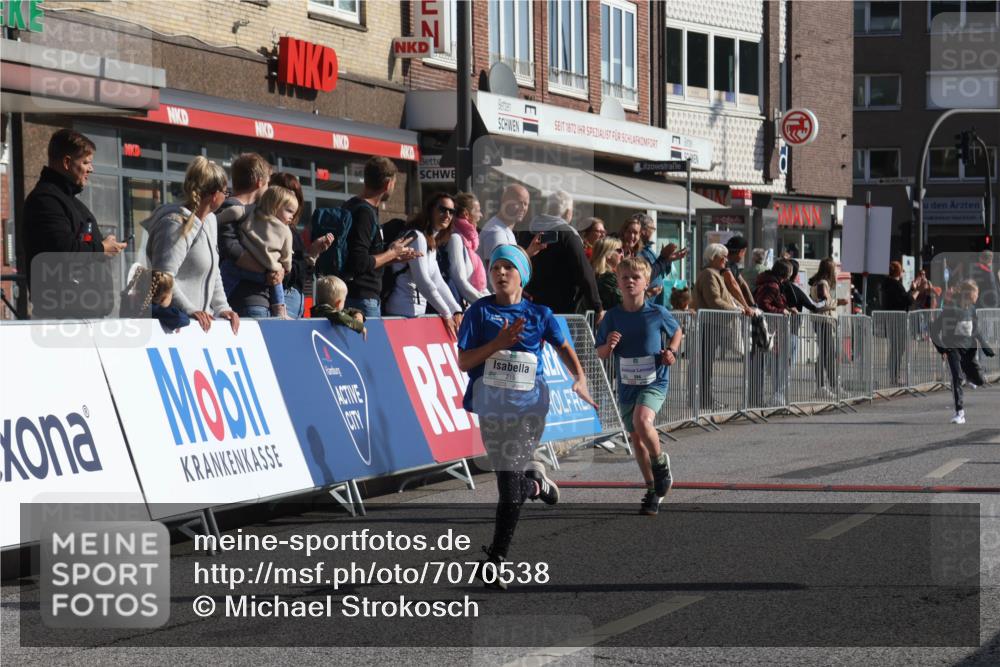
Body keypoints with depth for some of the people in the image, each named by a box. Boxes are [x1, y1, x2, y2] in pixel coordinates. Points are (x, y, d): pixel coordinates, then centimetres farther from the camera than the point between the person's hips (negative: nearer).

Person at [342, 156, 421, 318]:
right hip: (363, 299, -10)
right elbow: (360, 263, -22)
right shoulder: (364, 212, -15)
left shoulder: (351, 206, 15)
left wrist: (394, 256, 20)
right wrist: (391, 253, -8)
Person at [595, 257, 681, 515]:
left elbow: (676, 332, 13)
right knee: (636, 438, 11)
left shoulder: (658, 314, -7)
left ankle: (660, 463, -3)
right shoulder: (612, 316, -3)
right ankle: (653, 490, 27)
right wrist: (609, 345, -18)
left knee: (642, 420, -30)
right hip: (627, 384, 4)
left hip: (654, 381, -4)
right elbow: (601, 353, 3)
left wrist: (672, 352, -5)